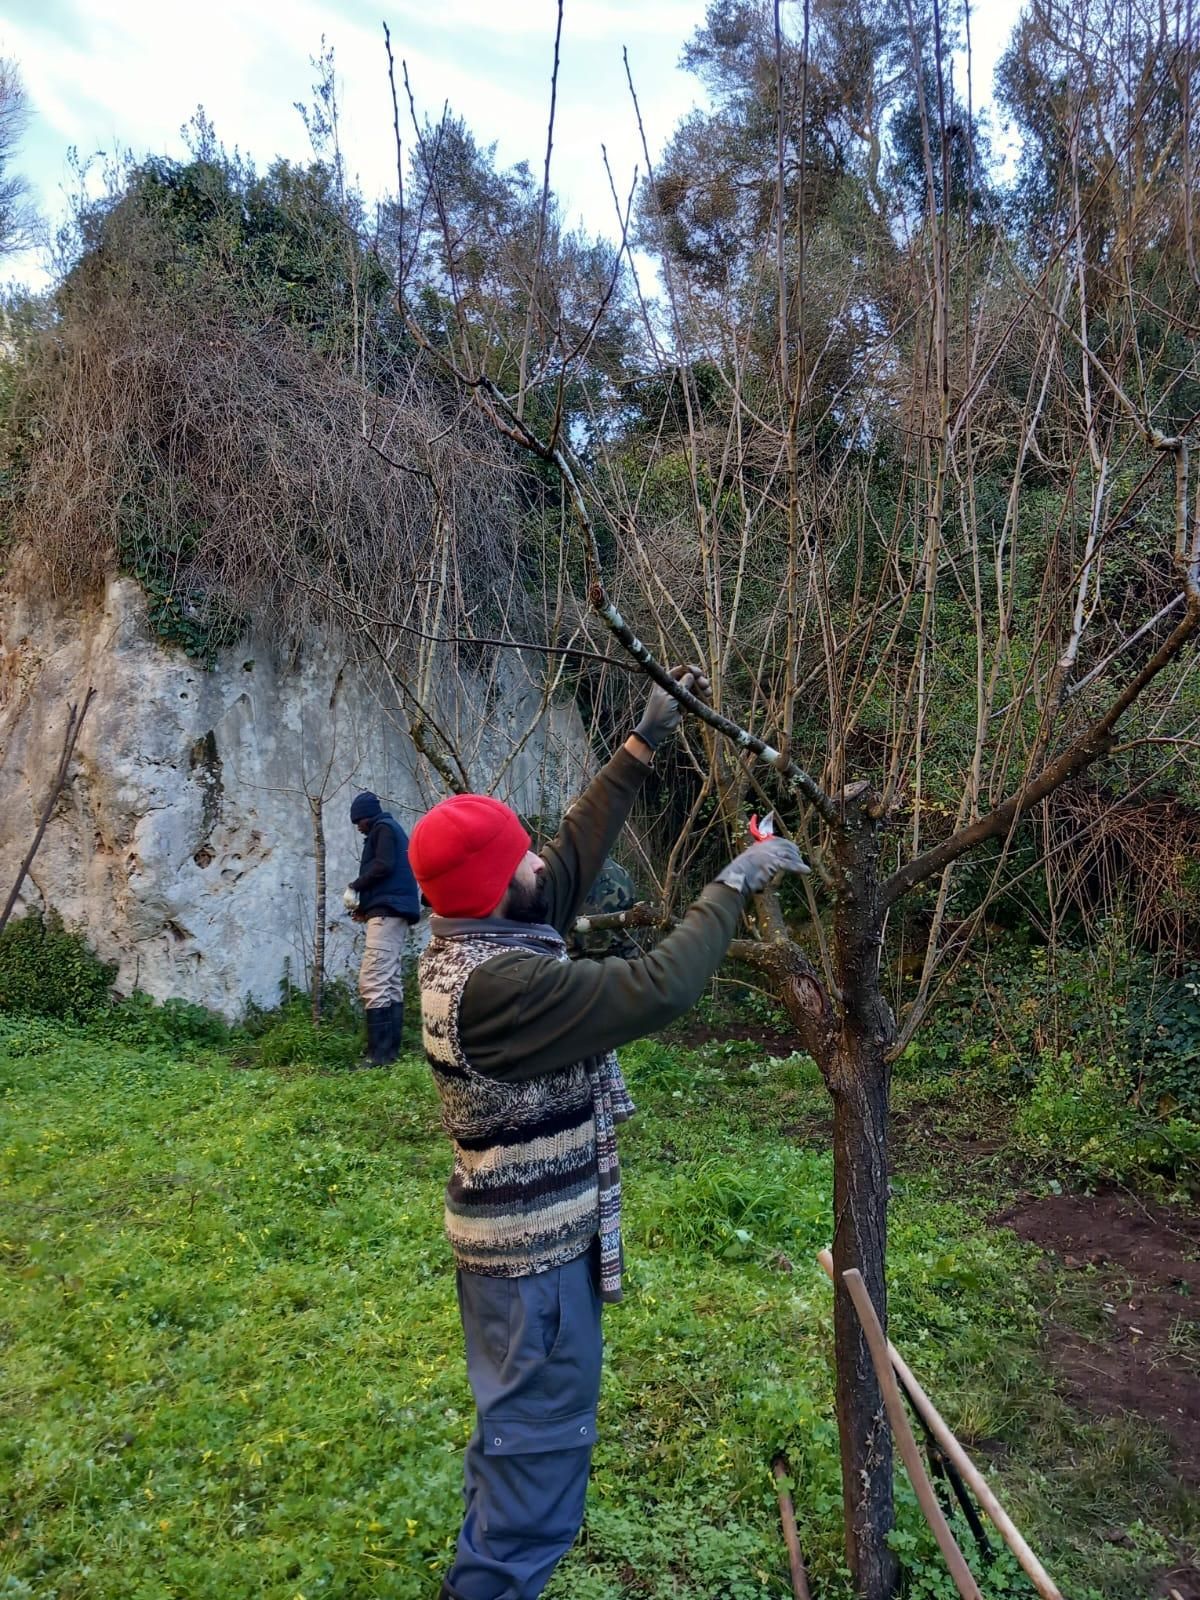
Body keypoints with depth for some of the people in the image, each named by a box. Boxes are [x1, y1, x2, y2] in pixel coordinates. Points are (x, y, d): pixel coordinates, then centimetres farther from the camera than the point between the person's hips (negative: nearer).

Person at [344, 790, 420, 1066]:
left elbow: (383, 866, -16)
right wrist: (366, 906, 18)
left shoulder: (383, 828, 0)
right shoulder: (392, 830, 27)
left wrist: (354, 887, -7)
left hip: (386, 913, -10)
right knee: (391, 985, 7)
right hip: (396, 912, 10)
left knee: (373, 983, -15)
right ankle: (390, 1051, 7)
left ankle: (379, 1054, -19)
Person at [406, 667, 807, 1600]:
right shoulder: (500, 984, -30)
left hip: (514, 1233, 10)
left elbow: (576, 857, 4)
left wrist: (644, 745, 4)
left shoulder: (471, 944, -1)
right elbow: (654, 991, -32)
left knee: (516, 1428, 26)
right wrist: (738, 883, -22)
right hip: (537, 1249, -10)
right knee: (542, 1443, 7)